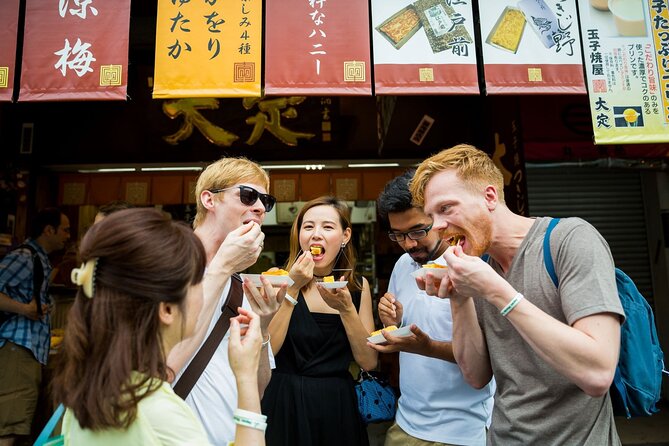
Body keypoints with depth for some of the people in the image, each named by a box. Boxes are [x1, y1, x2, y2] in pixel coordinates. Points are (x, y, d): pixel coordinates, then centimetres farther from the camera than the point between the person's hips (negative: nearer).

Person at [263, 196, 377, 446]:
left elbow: (369, 362, -5)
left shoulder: (358, 286, -2)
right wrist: (293, 289, -21)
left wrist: (346, 308, -18)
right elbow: (265, 351, -16)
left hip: (337, 405, 2)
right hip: (285, 403, -2)